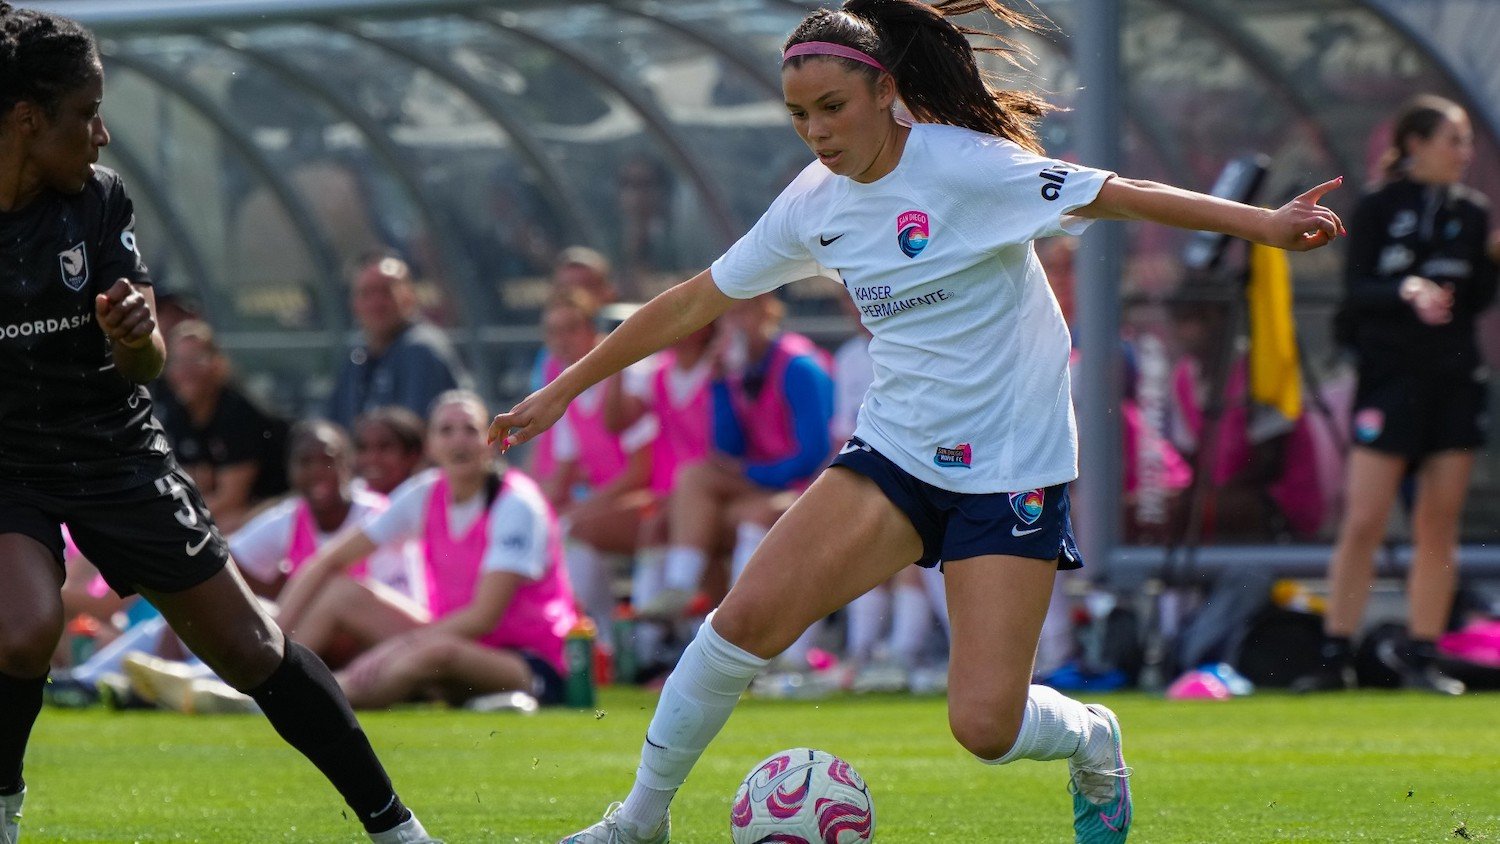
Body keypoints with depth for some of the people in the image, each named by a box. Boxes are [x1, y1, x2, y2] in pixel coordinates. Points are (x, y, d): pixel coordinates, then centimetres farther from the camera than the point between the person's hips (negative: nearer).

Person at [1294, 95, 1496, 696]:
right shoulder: (1379, 209, -2)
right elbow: (1357, 292, -10)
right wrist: (1405, 291, -27)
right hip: (1390, 375, -4)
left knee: (1439, 527, 4)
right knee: (1363, 523, -7)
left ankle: (1419, 655, 12)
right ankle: (1336, 657, -2)